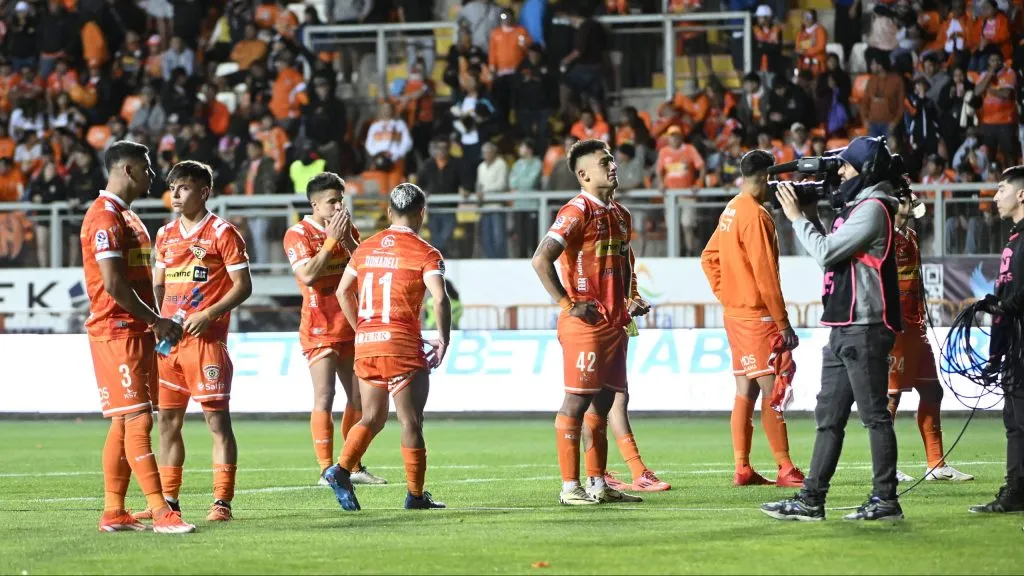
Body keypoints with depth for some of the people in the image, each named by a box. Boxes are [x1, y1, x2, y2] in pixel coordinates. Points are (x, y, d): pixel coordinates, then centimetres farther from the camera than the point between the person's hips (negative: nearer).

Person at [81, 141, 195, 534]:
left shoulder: (128, 217, 19)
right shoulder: (105, 217, -13)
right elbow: (114, 285, -20)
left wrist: (156, 322, 11)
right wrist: (156, 321, -13)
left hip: (137, 331, 10)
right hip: (116, 333, -10)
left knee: (123, 424, 10)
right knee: (138, 421, -12)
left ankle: (113, 513, 12)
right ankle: (161, 513, -16)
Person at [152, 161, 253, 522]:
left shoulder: (222, 233, -4)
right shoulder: (166, 235, 15)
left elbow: (243, 286, -6)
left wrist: (209, 314, -18)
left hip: (206, 339, -7)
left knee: (217, 418, -6)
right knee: (168, 420, 8)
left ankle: (222, 502, -6)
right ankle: (168, 500, 16)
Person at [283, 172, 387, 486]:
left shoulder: (347, 229, 12)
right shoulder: (298, 234, -7)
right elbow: (307, 274, -19)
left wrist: (347, 238, -10)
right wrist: (332, 240, -18)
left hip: (351, 326, 7)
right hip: (320, 328, -7)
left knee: (358, 397, 10)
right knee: (324, 398, -13)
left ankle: (354, 466, 19)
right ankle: (327, 470, -14)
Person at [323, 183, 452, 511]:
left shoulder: (365, 248, 12)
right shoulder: (424, 252, -5)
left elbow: (343, 292, 16)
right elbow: (440, 299, -15)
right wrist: (443, 338, -5)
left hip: (365, 343, 5)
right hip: (401, 343, -5)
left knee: (373, 418, 16)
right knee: (411, 422, 3)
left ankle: (341, 471, -2)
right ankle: (416, 495, 6)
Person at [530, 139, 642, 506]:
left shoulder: (620, 215, 16)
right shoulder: (577, 212, -11)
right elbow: (541, 260, -19)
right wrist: (567, 305, -19)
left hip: (614, 322, 9)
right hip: (585, 323, -9)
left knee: (603, 403, 11)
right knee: (577, 402, -6)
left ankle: (598, 485, 16)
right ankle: (570, 487, -4)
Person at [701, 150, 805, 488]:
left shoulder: (730, 212, 12)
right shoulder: (755, 215, -16)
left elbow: (709, 258, 20)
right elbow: (765, 274, -19)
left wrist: (726, 296, 16)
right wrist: (783, 323, -16)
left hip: (735, 313, 9)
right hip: (757, 316, -9)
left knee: (746, 390, 10)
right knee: (771, 390, -9)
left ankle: (742, 469, 10)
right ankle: (786, 470, -11)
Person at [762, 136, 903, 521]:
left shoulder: (873, 208, -12)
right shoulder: (855, 206, 19)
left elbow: (826, 253, -17)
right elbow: (829, 255, 21)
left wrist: (797, 218, -5)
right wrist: (811, 216, 11)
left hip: (865, 328, -10)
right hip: (844, 328, 10)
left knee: (874, 414, -6)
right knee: (829, 416, 9)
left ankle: (886, 500, -3)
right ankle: (811, 500, 11)